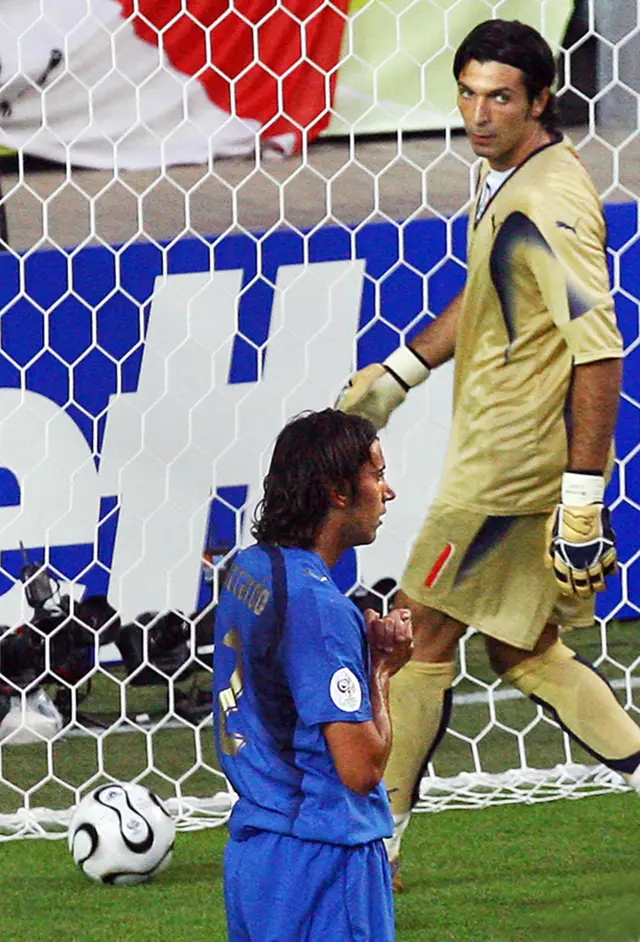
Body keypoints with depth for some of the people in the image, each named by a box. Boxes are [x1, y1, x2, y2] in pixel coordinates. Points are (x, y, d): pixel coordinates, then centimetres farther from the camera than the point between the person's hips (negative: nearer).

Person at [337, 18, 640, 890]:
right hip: (498, 450, 10)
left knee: (421, 631, -1)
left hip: (516, 459, -10)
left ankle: (377, 841, 7)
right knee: (523, 650, 14)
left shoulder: (549, 205, -22)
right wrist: (399, 372, 27)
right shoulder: (505, 180, 9)